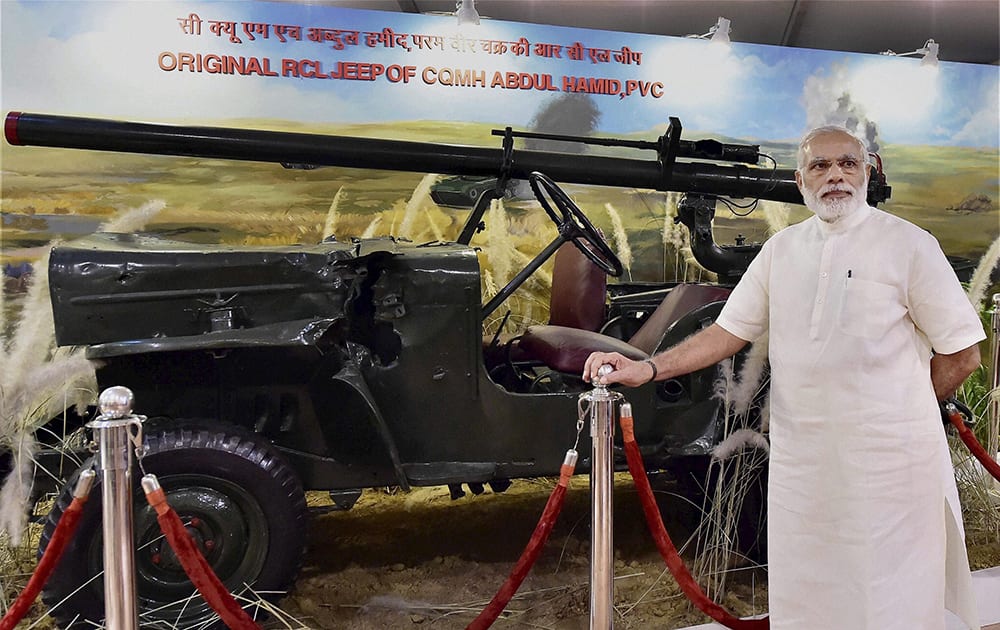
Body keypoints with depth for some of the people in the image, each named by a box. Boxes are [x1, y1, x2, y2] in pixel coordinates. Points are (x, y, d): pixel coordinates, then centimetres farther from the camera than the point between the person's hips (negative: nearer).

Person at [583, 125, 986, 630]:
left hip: (890, 460, -3)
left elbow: (961, 354, -1)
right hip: (800, 459, 4)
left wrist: (900, 413, 3)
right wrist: (648, 369, -3)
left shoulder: (909, 244, -4)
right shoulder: (781, 249, 9)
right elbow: (729, 331, 8)